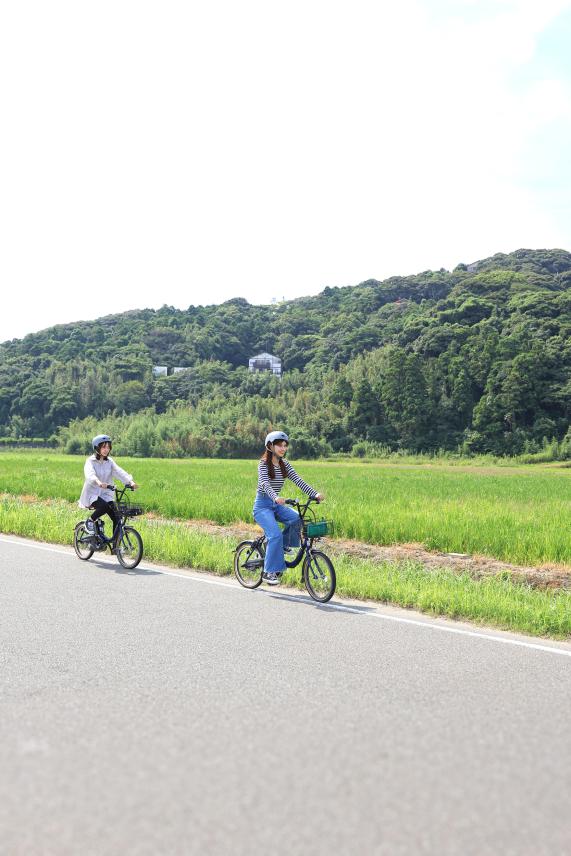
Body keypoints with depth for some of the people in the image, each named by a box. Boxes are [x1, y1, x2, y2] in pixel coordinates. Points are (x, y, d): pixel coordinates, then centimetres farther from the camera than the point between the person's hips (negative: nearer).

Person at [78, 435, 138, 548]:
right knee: (104, 506, -35)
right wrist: (99, 482, -51)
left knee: (117, 518, -12)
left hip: (105, 494, 5)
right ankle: (90, 521, -6)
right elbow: (90, 474, -29)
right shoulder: (90, 461, -8)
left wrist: (130, 481, -30)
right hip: (92, 494, -4)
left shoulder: (109, 462, 5)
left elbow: (119, 472, -11)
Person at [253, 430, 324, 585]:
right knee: (275, 535, -24)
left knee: (297, 518, -22)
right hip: (262, 505, -6)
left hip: (276, 504, 6)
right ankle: (269, 571, -14)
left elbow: (298, 481, -6)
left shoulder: (284, 464, 5)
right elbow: (265, 484, -29)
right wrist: (275, 497, -49)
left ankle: (284, 544, 3)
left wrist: (315, 494, -21)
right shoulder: (264, 464, -12)